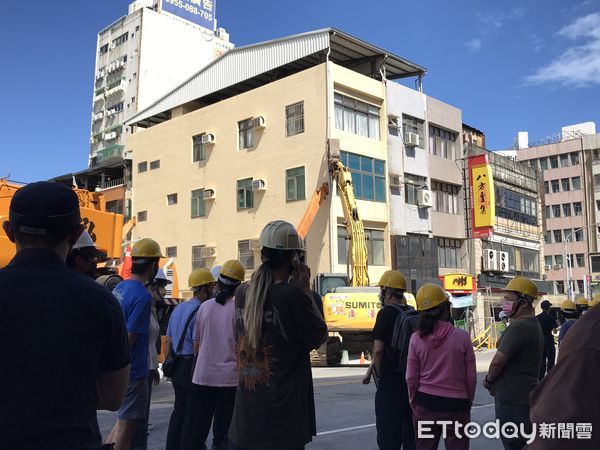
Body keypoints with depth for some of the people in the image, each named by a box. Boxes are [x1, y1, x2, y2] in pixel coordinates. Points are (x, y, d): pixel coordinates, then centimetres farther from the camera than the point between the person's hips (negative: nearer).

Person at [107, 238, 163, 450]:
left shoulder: (119, 287, 7)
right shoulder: (143, 296, -20)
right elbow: (129, 338, -23)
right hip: (133, 371, -8)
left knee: (124, 421, 21)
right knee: (126, 426, 5)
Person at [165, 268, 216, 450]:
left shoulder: (178, 308, 12)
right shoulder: (200, 311, -16)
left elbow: (168, 340, 15)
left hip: (177, 365, 9)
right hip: (192, 367, -9)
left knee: (179, 411, 17)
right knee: (193, 415, 0)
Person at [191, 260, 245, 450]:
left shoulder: (204, 307, 1)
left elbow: (196, 344, 8)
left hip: (203, 376, 3)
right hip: (230, 377, -3)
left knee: (199, 427, 14)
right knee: (223, 429, 7)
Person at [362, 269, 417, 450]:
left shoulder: (386, 313, -13)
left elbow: (378, 350, -17)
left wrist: (379, 374, 0)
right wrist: (370, 370, 18)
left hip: (390, 382, -7)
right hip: (412, 380, 7)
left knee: (388, 432, 3)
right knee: (409, 430, 16)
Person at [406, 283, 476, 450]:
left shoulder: (416, 338, -6)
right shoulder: (462, 337, -10)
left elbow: (411, 378, -1)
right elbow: (471, 377, -3)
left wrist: (413, 403, 14)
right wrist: (469, 402, 13)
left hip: (425, 404, 2)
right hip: (456, 405, -2)